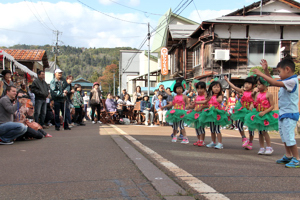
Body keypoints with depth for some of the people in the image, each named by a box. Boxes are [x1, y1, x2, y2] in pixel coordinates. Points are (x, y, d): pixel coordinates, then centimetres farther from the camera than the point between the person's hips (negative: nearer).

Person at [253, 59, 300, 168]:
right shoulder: (286, 81, 10)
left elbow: (275, 83, -29)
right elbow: (272, 81, 23)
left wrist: (261, 74, -23)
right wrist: (266, 70, 14)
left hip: (290, 114, -10)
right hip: (283, 114, 10)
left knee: (289, 136, -9)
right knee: (284, 136, 18)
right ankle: (288, 156, 30)